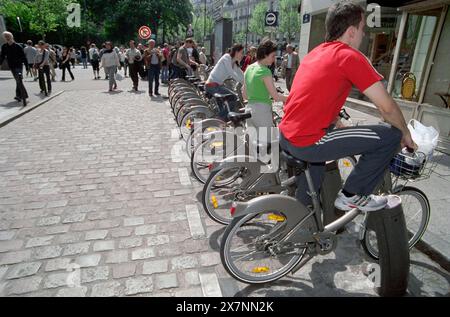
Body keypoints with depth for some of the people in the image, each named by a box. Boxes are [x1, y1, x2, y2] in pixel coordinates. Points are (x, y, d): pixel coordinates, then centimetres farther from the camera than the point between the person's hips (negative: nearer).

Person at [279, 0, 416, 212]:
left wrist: (339, 127, 35)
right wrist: (406, 135, 11)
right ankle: (352, 196, 10)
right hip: (308, 143, -9)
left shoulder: (316, 53, 18)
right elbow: (387, 107, -7)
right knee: (391, 136, -3)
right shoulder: (350, 56, -8)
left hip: (286, 137, 9)